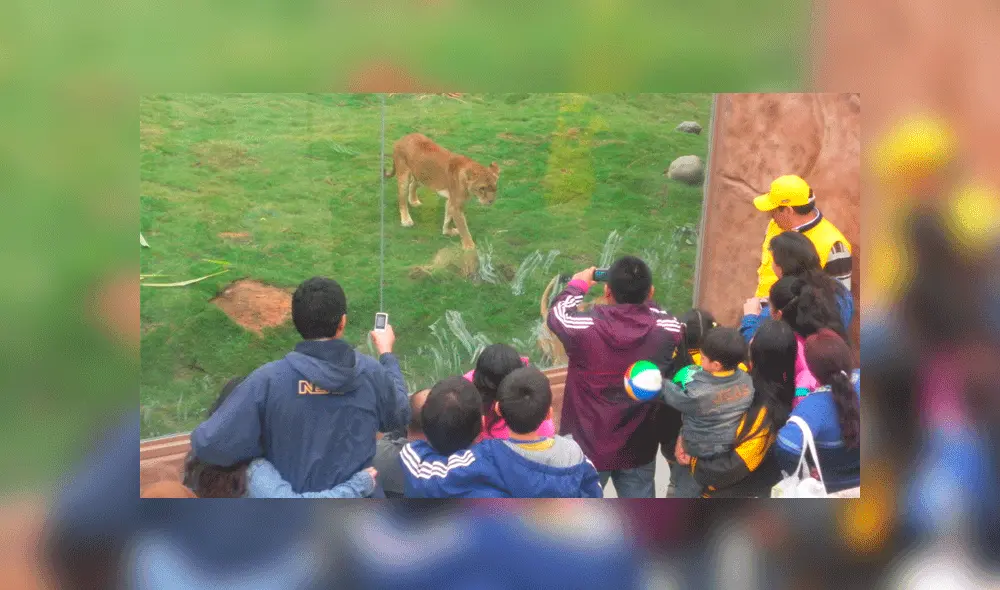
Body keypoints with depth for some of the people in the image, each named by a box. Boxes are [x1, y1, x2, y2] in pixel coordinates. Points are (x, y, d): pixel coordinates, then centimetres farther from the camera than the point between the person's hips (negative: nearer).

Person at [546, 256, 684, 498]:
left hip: (587, 448, -2)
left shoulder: (584, 327, -23)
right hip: (638, 449, 2)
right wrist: (640, 293, 19)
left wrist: (577, 285, 18)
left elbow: (557, 314, 1)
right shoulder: (666, 330, -16)